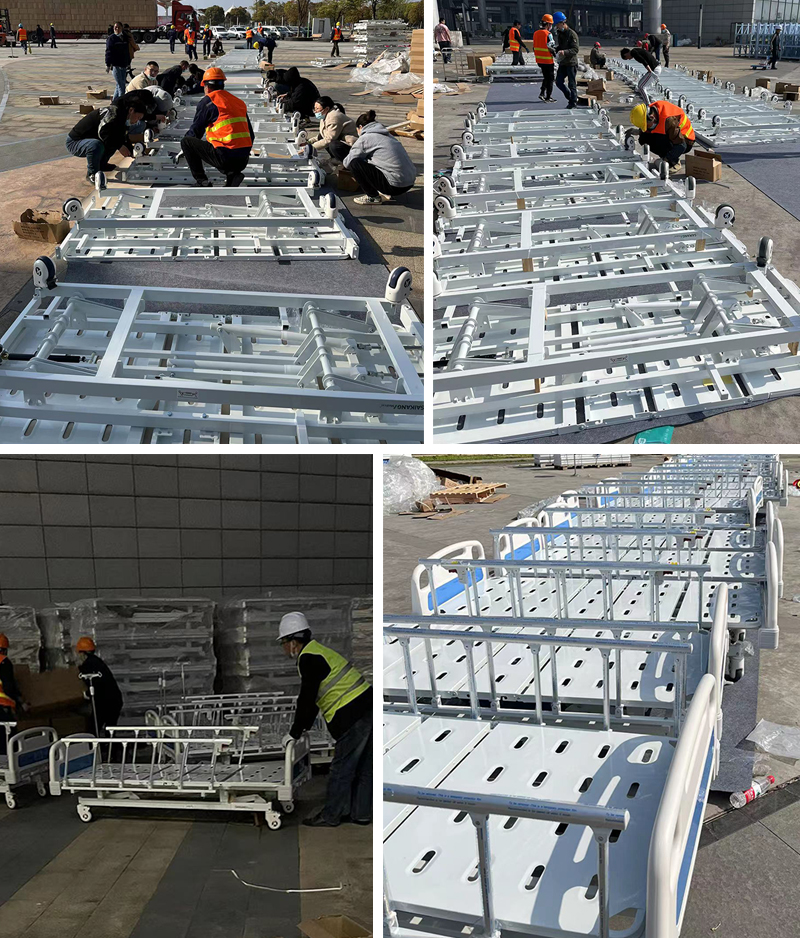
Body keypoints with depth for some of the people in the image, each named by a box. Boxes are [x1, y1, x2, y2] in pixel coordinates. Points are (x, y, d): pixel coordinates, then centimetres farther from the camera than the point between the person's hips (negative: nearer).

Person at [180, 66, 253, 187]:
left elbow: (195, 131, 6)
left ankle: (201, 181, 3)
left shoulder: (208, 101, 1)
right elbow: (250, 135, 21)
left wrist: (185, 150, 24)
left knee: (186, 142, 9)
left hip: (226, 155, -6)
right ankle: (232, 174, 8)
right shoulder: (238, 102, 20)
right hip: (243, 161, 6)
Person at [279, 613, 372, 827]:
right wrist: (305, 727, 29)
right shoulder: (317, 651, 20)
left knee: (341, 768, -1)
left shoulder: (309, 658, -12)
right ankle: (361, 813, 22)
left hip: (353, 715, -10)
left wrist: (294, 733, -4)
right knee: (363, 767, 14)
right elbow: (312, 696, 27)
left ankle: (330, 816, 7)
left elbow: (307, 699, -14)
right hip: (367, 708, 10)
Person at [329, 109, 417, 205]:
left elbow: (347, 162, 3)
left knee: (354, 163, -5)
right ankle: (386, 193, 21)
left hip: (395, 186, -9)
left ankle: (373, 197, 6)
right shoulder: (387, 135, 19)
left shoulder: (365, 138, -4)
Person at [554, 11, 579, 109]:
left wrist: (565, 52, -34)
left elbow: (575, 49, -20)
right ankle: (570, 97, 24)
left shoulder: (572, 34, -13)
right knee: (559, 81, 8)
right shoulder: (559, 33, 13)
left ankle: (573, 102, 9)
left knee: (572, 83, -2)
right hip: (562, 62, 8)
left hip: (571, 63, -8)